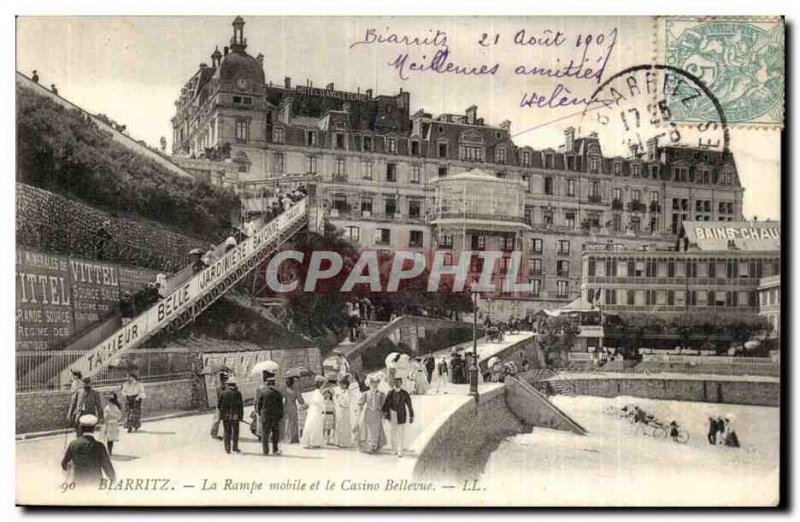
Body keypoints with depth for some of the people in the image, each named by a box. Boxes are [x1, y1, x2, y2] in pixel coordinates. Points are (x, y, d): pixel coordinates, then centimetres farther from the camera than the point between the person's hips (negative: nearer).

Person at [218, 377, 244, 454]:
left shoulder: (223, 393, -1)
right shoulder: (238, 393, -5)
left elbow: (219, 405, 3)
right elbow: (241, 406, -5)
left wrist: (222, 414, 17)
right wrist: (241, 416, 2)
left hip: (225, 416, 2)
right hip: (235, 416, -2)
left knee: (227, 432, 8)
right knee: (235, 432, 10)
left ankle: (227, 449, 9)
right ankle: (235, 448, 11)